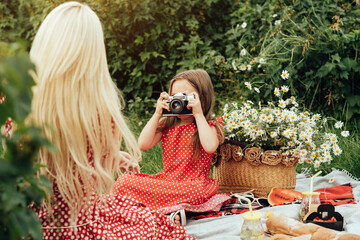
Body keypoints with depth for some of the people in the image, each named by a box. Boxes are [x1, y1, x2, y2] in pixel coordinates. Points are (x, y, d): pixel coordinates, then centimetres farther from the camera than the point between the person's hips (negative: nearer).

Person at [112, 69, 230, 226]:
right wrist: (157, 114, -3)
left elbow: (210, 147, -25)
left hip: (192, 185, -6)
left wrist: (198, 114, -17)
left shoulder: (209, 125, -1)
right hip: (166, 180, 6)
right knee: (123, 181, -16)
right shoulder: (166, 124, 11)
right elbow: (143, 144, -3)